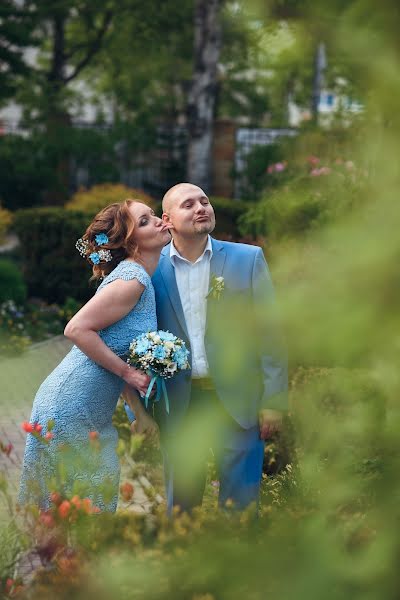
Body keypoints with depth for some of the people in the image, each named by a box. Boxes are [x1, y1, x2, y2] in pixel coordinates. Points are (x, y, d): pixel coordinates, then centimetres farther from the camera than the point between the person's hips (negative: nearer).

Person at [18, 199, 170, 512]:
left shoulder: (143, 278, 11)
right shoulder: (131, 279, -18)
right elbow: (77, 329, -24)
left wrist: (142, 412, 10)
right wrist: (127, 372, -20)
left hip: (94, 413, 9)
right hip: (69, 409, -9)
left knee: (101, 495, 12)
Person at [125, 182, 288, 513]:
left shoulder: (248, 259, 0)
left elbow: (269, 333, 0)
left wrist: (274, 401, -4)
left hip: (236, 400, -1)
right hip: (178, 404, 1)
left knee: (241, 503, 3)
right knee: (180, 504, 10)